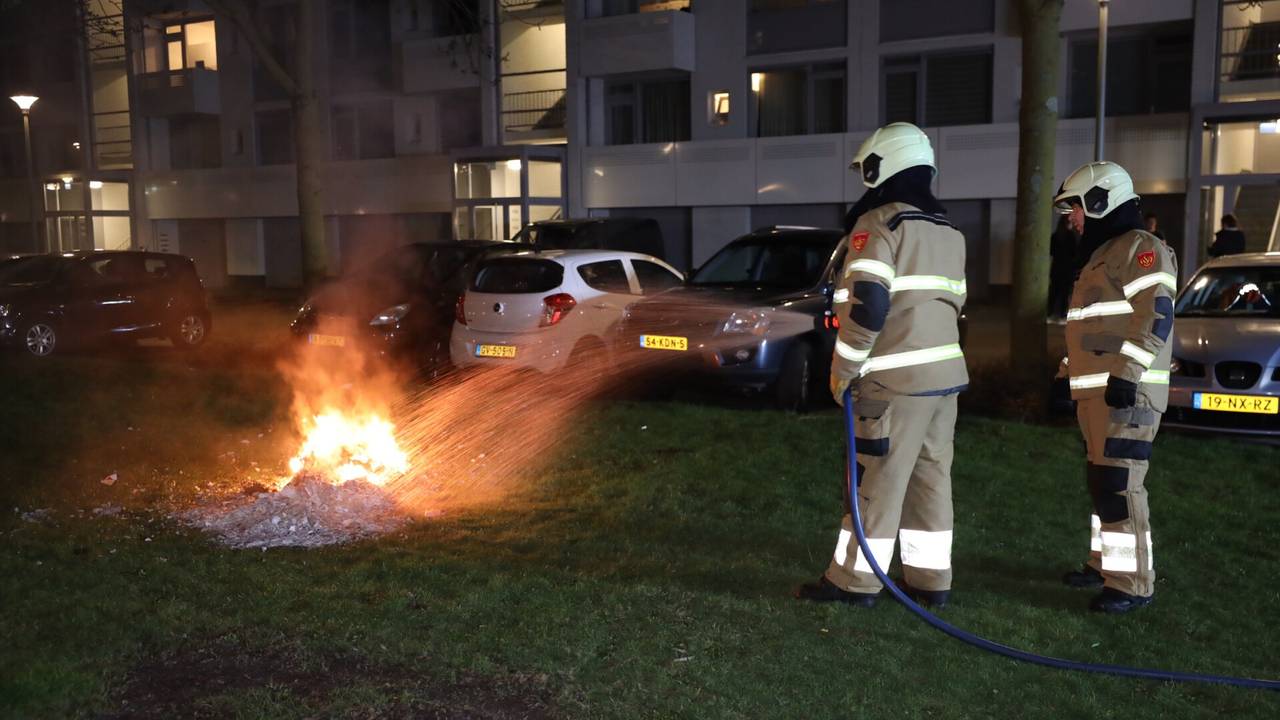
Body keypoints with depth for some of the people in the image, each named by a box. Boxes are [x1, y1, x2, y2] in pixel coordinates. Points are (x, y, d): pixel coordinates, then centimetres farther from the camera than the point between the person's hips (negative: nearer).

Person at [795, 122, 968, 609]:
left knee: (876, 483, -2)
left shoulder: (877, 225, -10)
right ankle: (930, 580, 18)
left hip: (898, 380, -8)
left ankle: (853, 581, 6)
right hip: (945, 372, 8)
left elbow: (867, 305, -19)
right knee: (930, 479, 12)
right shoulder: (948, 232, 17)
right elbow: (952, 303, 19)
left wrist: (843, 368, -11)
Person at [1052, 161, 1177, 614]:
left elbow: (1156, 316, -19)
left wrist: (1127, 374, -25)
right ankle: (1106, 563, 26)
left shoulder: (1141, 248, -9)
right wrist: (1069, 375, 26)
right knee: (1102, 482, 15)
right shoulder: (1103, 254, 23)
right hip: (1097, 392, 10)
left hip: (1126, 393, -10)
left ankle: (1133, 583, -5)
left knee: (1119, 485, -10)